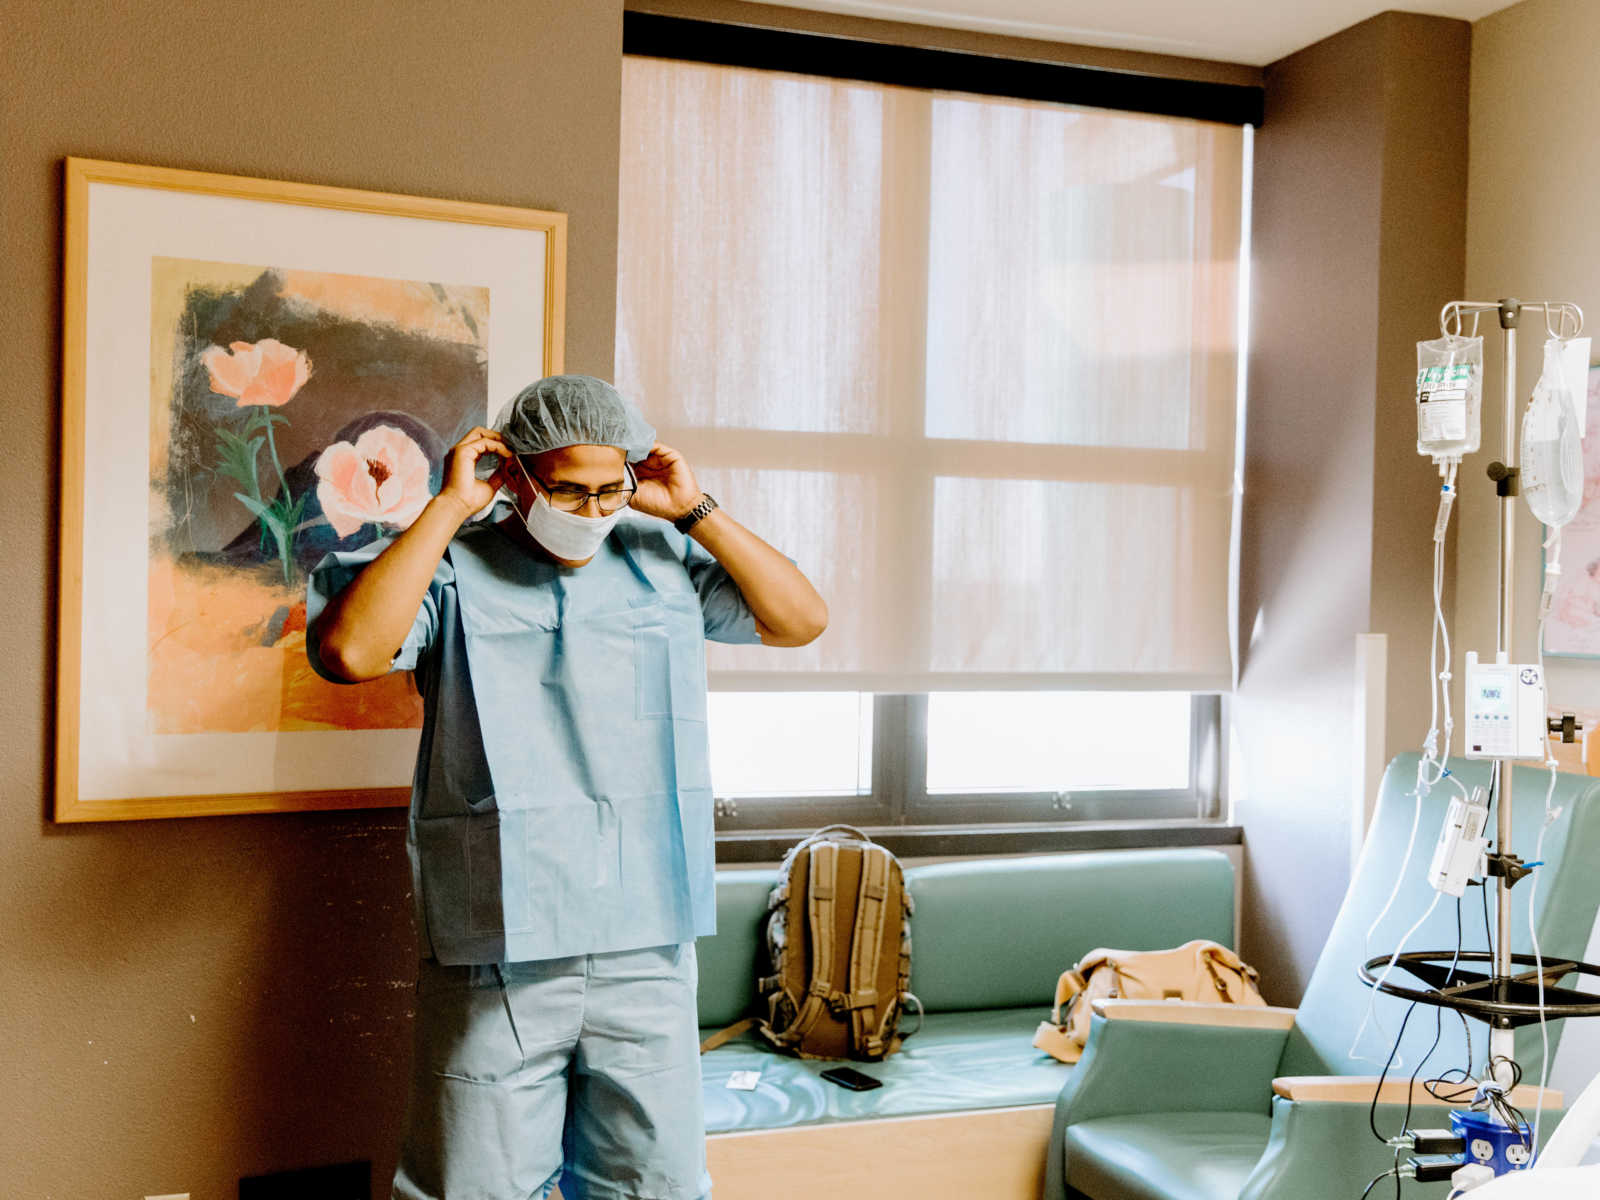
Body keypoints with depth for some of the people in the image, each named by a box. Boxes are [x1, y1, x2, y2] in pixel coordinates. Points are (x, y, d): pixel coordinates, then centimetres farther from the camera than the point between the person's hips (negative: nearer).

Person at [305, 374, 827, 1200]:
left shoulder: (665, 561, 9)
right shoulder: (452, 569, -3)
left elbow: (802, 620, 6)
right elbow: (348, 651, -21)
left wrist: (695, 511, 0)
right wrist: (449, 506, -14)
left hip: (648, 952, 4)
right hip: (498, 957, -3)